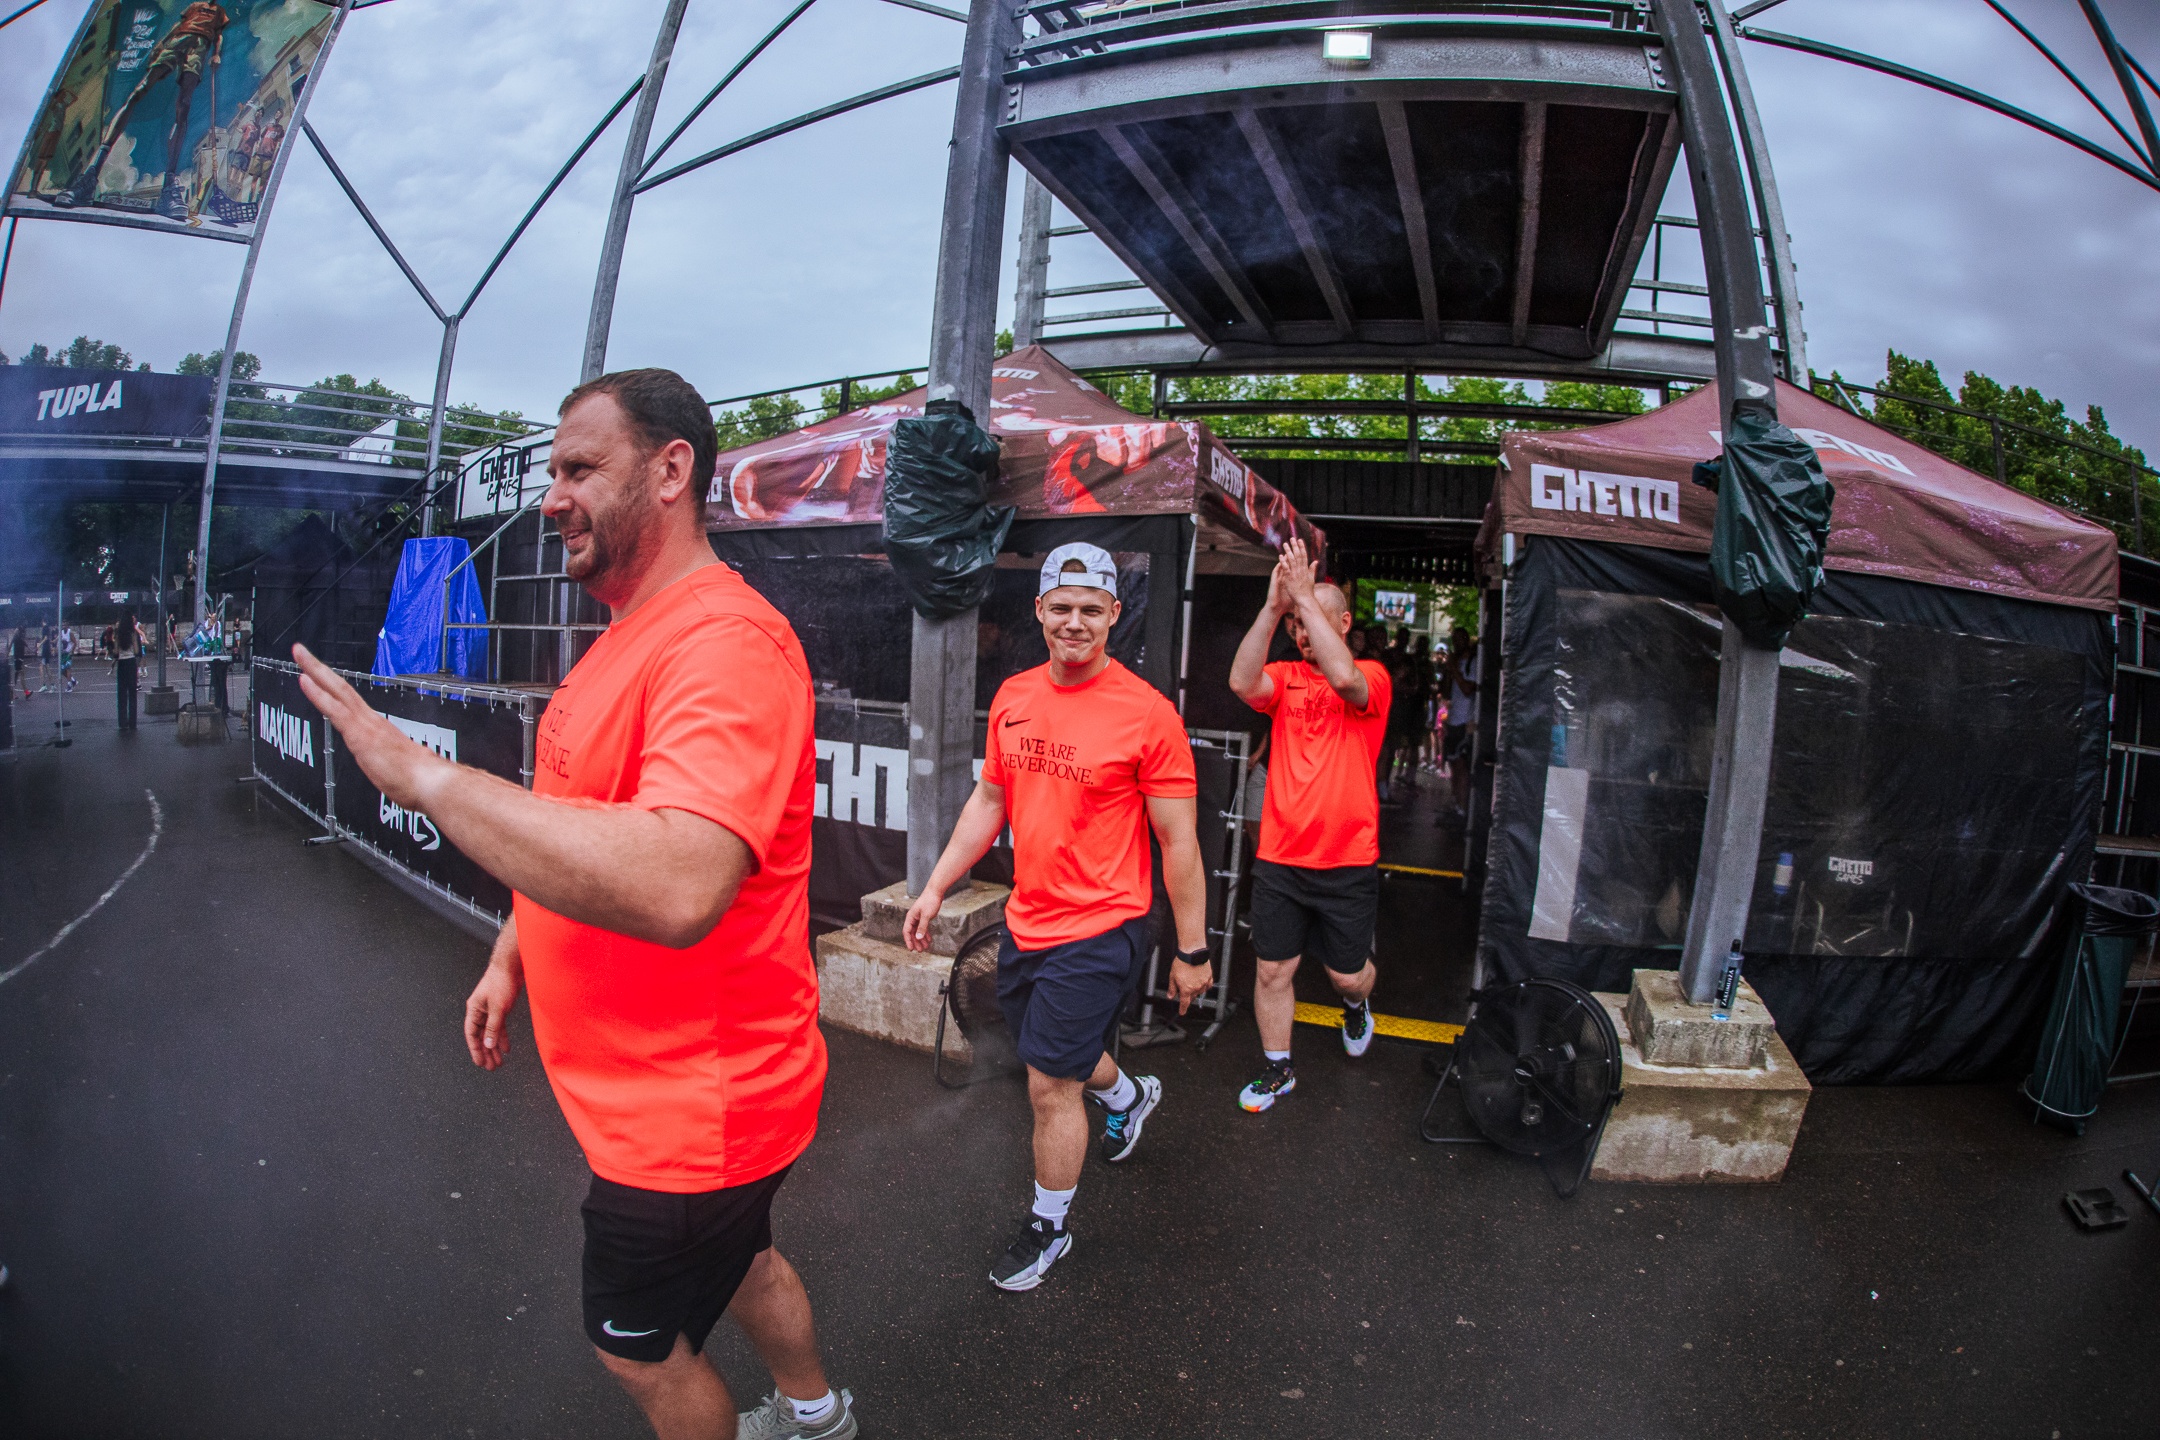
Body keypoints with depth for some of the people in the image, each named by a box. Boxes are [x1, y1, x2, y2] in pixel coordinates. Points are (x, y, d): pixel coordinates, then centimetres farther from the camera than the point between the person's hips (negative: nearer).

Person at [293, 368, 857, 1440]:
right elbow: (575, 823, 19)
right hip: (659, 1093, 9)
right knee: (736, 1259, 30)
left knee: (638, 1345, 15)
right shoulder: (625, 637, 6)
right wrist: (510, 958, 16)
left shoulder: (725, 642, -29)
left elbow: (674, 887, -43)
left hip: (689, 1110, -9)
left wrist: (420, 773, -34)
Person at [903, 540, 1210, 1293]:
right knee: (1058, 1055, 25)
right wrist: (935, 888, 10)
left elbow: (1179, 842, -12)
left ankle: (1047, 1230, 29)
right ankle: (1131, 1096, 58)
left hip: (1099, 930, -6)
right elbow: (989, 801, 13)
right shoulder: (1013, 697, 2)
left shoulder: (1146, 713, -16)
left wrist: (1193, 951, -8)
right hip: (1025, 922, 7)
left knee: (1050, 1086, 3)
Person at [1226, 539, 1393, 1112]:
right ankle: (1277, 1070, 28)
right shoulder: (1285, 677, 4)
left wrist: (1306, 594, -27)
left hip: (1347, 861, -2)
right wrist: (1273, 607, -26)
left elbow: (1343, 678, -29)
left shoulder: (1372, 676, -3)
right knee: (1271, 970, 8)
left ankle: (1356, 1005, 48)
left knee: (1348, 975, 12)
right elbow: (1242, 683, -19)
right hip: (1278, 858, 2)